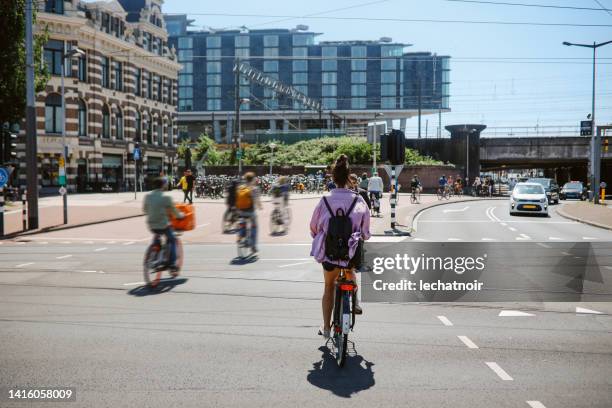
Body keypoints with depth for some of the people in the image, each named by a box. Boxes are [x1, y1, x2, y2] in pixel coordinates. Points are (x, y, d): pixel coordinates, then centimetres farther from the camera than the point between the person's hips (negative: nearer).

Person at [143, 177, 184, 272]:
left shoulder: (147, 196, 2)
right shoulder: (166, 197, -12)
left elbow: (144, 210, 16)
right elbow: (174, 211, -3)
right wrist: (181, 215, 17)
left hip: (151, 226, 5)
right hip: (163, 225, -5)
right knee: (172, 240, 16)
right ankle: (171, 264, 10)